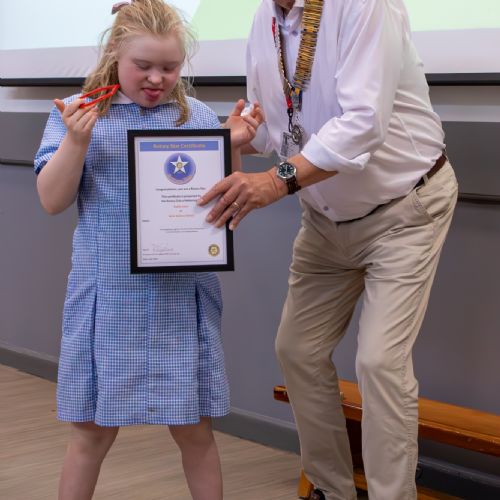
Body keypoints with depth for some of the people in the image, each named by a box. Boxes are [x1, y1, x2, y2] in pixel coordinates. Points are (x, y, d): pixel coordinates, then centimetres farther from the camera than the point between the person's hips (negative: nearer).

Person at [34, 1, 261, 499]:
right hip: (108, 298, -1)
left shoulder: (198, 117, 4)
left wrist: (233, 147, -10)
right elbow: (52, 200, -4)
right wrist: (77, 141, -17)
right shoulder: (77, 114, 0)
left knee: (194, 429, 10)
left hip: (182, 299, 1)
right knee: (92, 431, 10)